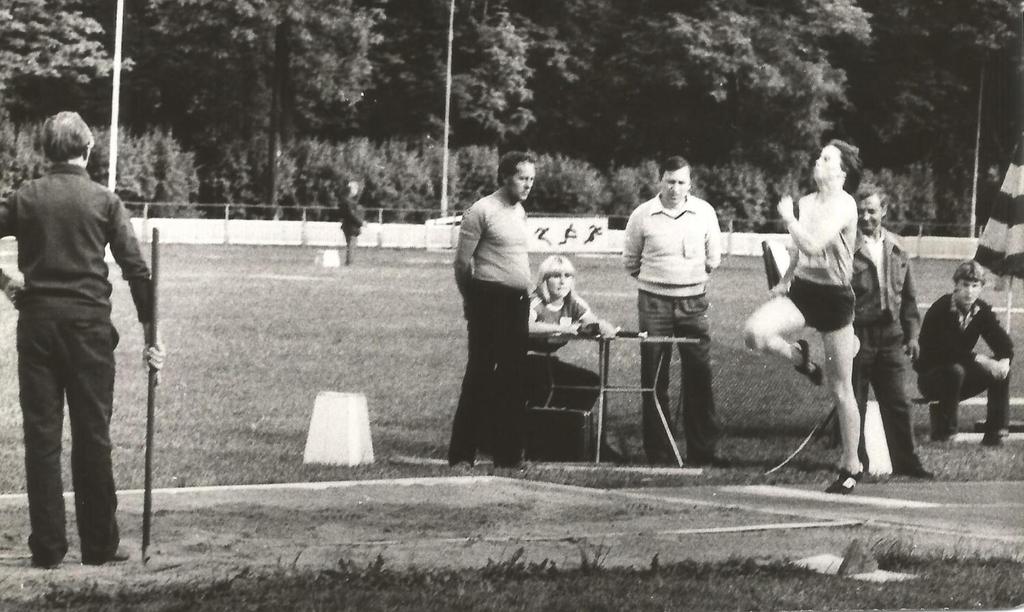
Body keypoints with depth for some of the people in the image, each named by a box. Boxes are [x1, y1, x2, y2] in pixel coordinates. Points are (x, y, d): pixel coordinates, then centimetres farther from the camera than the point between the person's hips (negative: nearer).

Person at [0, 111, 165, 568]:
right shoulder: (103, 201, -1)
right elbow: (136, 268, -4)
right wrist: (150, 329, 0)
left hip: (37, 324, 1)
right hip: (89, 324, -1)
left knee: (41, 435, 4)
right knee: (92, 436, 5)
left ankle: (47, 546, 3)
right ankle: (99, 543, 9)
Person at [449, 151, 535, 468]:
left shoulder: (520, 211, 14)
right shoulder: (482, 210, -9)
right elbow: (462, 260, -7)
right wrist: (472, 299, 4)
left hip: (518, 301, 7)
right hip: (490, 302, -7)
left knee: (514, 379, 7)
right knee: (480, 376, -6)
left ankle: (508, 454, 12)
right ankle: (461, 454, -2)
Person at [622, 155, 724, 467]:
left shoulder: (704, 212, 1)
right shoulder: (643, 215, -3)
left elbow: (713, 258, 13)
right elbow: (630, 260, 10)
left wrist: (692, 277, 12)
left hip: (693, 301, 1)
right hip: (654, 301, -1)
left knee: (699, 376, -1)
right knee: (654, 379, 0)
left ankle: (703, 449, 4)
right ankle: (658, 451, 5)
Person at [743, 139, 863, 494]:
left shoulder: (844, 206, -16)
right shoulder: (807, 202, 8)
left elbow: (812, 244, -28)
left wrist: (787, 216, -14)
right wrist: (785, 280, 15)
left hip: (834, 296, -6)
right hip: (801, 291, 6)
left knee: (841, 390, 2)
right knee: (755, 332, -24)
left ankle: (851, 466, 14)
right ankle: (800, 359, 7)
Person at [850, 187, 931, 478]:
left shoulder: (896, 248, 10)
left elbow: (908, 296, 17)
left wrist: (912, 333, 13)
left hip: (891, 337, 5)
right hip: (857, 336, -5)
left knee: (898, 404, 8)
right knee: (854, 405, 3)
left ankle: (905, 461, 16)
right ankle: (856, 462, 13)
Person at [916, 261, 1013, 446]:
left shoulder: (982, 310, -1)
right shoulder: (940, 310, -20)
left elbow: (1003, 342, -6)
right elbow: (944, 349, -31)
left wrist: (1005, 360, -29)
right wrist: (979, 359, -38)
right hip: (931, 377, -6)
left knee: (1001, 371, -15)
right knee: (955, 371, -37)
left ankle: (995, 431, -13)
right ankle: (942, 429, -22)